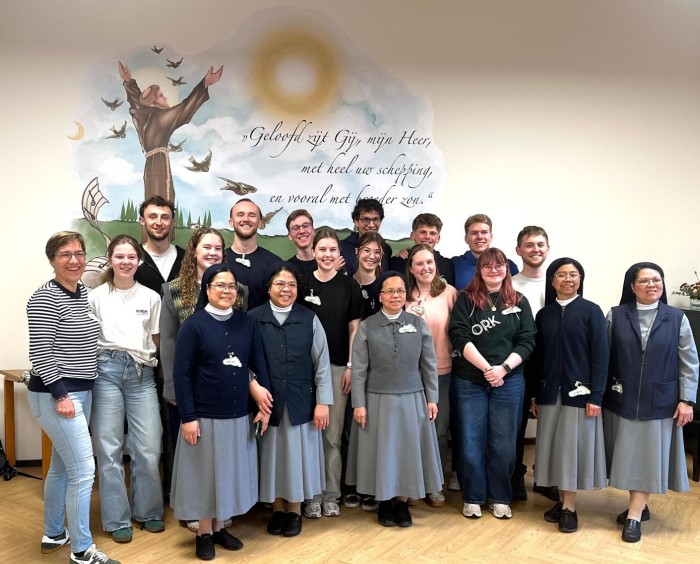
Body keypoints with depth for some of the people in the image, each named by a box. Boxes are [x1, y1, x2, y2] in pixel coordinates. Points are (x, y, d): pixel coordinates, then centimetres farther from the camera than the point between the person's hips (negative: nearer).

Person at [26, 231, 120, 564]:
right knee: (84, 470, -6)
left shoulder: (83, 293, 9)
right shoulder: (45, 299, -16)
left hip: (81, 392, 9)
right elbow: (40, 353, -19)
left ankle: (53, 535, 33)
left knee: (61, 466, 18)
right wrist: (60, 394, -20)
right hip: (55, 395, -8)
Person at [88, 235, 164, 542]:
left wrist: (147, 358, 0)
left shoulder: (151, 297, 9)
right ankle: (117, 519, 17)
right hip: (106, 372, -1)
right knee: (109, 449, 3)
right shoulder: (96, 296, 6)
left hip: (141, 374, 1)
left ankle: (148, 511, 21)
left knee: (148, 449, 0)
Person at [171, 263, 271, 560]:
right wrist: (188, 417, -14)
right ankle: (203, 533, 26)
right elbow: (182, 374, -10)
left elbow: (259, 365, 6)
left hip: (238, 414, 4)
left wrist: (263, 405, 2)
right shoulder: (193, 324, -9)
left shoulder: (246, 323, 2)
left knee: (231, 472, 14)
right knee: (204, 473, 9)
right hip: (205, 415, -4)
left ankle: (219, 527, 31)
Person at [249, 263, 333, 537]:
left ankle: (295, 510, 27)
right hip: (267, 401, 0)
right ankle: (277, 509, 29)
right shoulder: (254, 318, -2)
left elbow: (322, 362, -1)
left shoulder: (309, 319, -1)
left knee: (297, 454, 10)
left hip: (301, 401, 0)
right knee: (272, 454, 11)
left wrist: (323, 402, -5)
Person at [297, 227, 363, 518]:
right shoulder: (302, 283, 1)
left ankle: (331, 494, 20)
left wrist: (350, 366, -2)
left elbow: (354, 329, 4)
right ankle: (311, 494, 18)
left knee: (333, 434, 7)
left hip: (338, 366, 0)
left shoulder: (349, 286, 2)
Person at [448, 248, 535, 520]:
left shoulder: (519, 302, 8)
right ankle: (472, 497, 19)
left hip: (509, 382, 2)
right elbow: (460, 337, -8)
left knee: (503, 443, 6)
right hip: (469, 382, -1)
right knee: (470, 442, 4)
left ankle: (500, 498, 22)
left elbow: (526, 341, 1)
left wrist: (503, 368, -13)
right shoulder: (466, 299, 1)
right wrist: (487, 368, -16)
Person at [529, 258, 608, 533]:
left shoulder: (591, 311, -3)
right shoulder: (544, 314, 7)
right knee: (554, 446, 7)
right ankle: (562, 500, 20)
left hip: (579, 391, -3)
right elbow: (537, 356, 8)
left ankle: (570, 508, 10)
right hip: (550, 392, 3)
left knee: (574, 446, 1)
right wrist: (534, 394, 5)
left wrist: (596, 396, -13)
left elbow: (601, 355, -7)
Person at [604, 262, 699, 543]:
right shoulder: (615, 316, 0)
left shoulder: (677, 318, 1)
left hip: (659, 402, 0)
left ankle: (634, 515, 9)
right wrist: (599, 395, -5)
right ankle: (638, 506, 25)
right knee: (628, 454, 8)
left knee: (649, 455, 3)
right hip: (622, 400, 1)